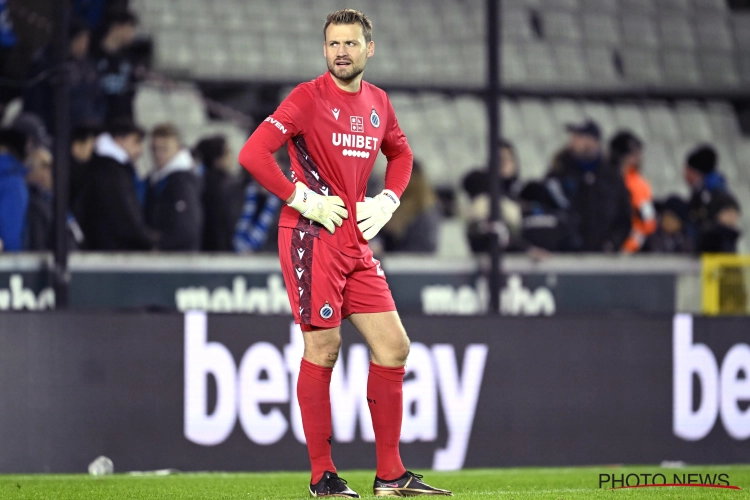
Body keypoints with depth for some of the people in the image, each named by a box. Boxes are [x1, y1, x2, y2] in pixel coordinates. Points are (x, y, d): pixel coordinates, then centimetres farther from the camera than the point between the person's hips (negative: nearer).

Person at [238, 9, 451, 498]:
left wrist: (386, 202, 13)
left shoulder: (378, 103, 11)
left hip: (357, 243, 7)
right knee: (323, 350, -6)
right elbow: (253, 153, -15)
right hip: (312, 238, -7)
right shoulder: (309, 97, -8)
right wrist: (302, 198, -15)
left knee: (394, 347, 4)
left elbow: (401, 154, 30)